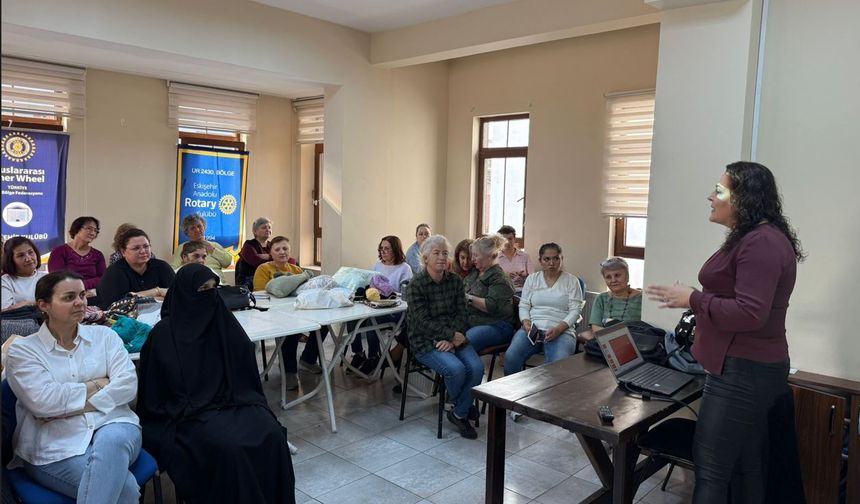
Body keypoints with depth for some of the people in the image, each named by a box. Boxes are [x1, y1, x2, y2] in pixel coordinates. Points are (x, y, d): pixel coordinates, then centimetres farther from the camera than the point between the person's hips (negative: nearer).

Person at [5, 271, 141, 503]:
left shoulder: (104, 335, 12)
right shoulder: (23, 350, 6)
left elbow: (128, 384, -1)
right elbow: (43, 401, -10)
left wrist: (74, 407, -10)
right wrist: (97, 384, -4)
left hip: (112, 425, 3)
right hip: (56, 446, -3)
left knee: (112, 440, -37)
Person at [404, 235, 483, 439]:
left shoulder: (455, 281, 7)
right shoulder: (415, 286, -8)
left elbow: (462, 314, 3)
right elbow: (424, 322, -13)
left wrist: (451, 338, -14)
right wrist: (452, 335, -19)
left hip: (455, 337, 5)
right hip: (425, 341, -4)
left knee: (476, 366, -22)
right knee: (456, 369, -28)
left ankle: (459, 414, 1)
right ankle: (465, 407, 6)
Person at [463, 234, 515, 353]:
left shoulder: (499, 277, -6)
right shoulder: (474, 273, 19)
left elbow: (492, 307, -18)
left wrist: (468, 298, -17)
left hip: (496, 326, -7)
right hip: (472, 323, 7)